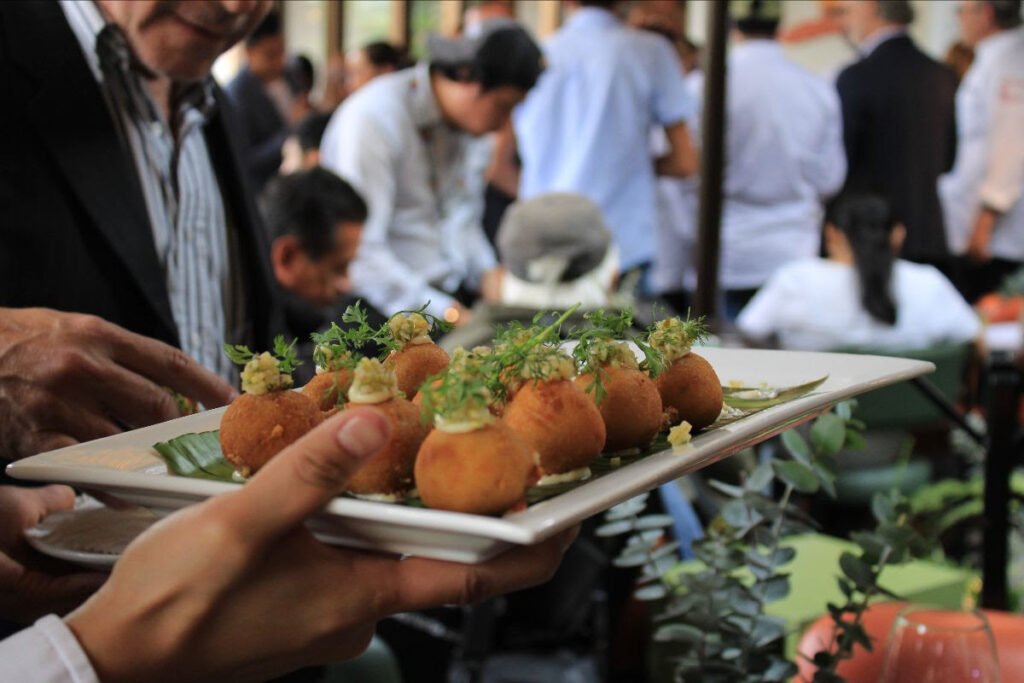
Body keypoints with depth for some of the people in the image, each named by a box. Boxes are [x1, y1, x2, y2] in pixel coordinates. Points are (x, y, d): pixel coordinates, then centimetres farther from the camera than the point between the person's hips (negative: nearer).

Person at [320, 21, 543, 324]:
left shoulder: (475, 119, 9)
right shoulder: (374, 118, -15)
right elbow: (362, 251, -20)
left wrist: (487, 274, -2)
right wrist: (448, 314, -23)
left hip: (455, 296, 6)